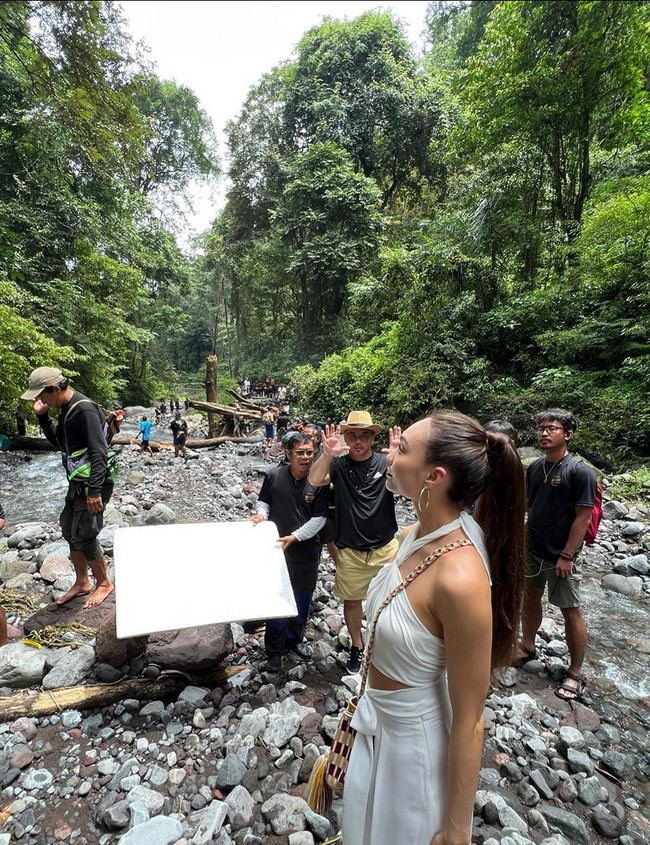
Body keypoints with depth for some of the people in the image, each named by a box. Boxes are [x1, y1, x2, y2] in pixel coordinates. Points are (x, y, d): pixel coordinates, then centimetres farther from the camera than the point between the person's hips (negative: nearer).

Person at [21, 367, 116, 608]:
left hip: (93, 484, -10)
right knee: (70, 531, 17)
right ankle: (81, 582, 32)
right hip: (78, 482, 10)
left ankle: (104, 583, 17)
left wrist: (95, 490, -27)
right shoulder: (67, 409, 9)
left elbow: (98, 452, -25)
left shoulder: (85, 410, -21)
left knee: (84, 536, -2)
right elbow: (59, 442, 22)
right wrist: (42, 416, 8)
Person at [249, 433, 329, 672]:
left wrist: (295, 536, -18)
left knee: (302, 598, 17)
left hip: (307, 550, 1)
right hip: (277, 548, -1)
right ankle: (274, 651, 24)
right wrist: (261, 514, -16)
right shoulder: (274, 475, -10)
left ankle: (295, 638, 41)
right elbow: (264, 501, 5)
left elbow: (319, 518, -11)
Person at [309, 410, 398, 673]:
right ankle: (357, 646, 41)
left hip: (385, 548, 0)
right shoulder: (338, 464, -8)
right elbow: (315, 480, -27)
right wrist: (327, 454, -47)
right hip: (350, 552, 0)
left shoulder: (385, 463, -7)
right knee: (352, 599, 17)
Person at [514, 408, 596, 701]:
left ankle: (576, 672, 23)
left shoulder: (580, 472, -17)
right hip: (532, 549, 6)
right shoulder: (534, 468, 1)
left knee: (570, 611, 7)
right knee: (530, 598, 19)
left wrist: (567, 556, -17)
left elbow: (583, 517, -17)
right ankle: (527, 647, 39)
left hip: (561, 556, -6)